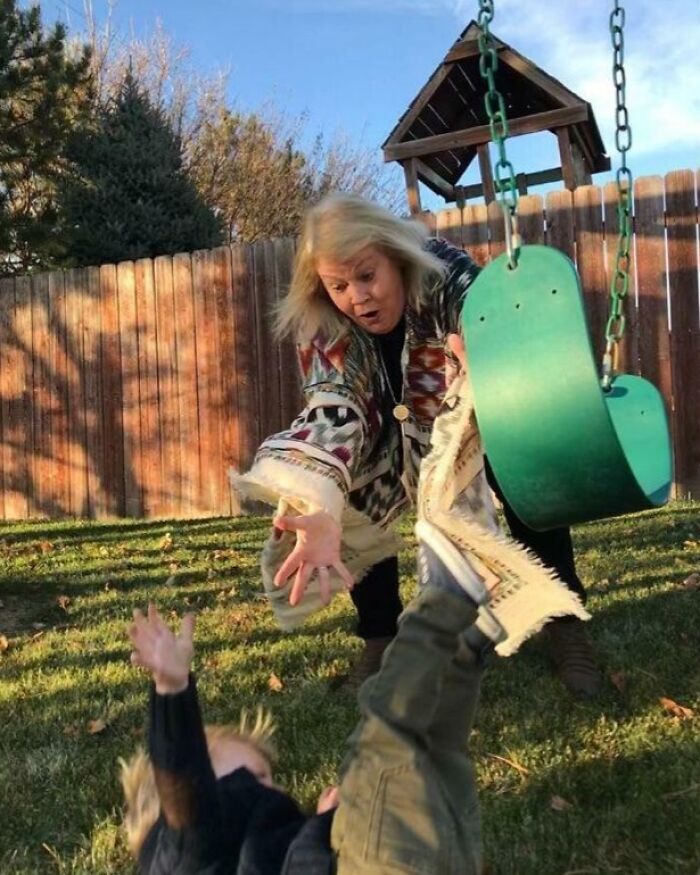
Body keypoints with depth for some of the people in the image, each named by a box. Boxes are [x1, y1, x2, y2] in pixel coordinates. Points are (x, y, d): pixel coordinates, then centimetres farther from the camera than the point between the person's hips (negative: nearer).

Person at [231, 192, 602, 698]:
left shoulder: (444, 272, -33)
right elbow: (331, 415, -41)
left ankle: (565, 624, -3)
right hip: (396, 432, 2)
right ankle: (381, 635, 0)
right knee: (355, 494, -20)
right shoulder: (322, 331, -28)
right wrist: (320, 509, -60)